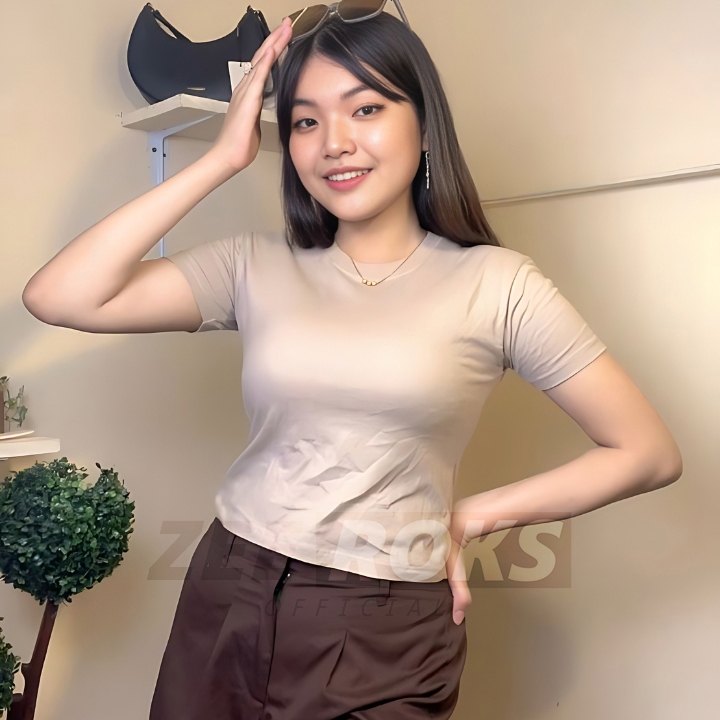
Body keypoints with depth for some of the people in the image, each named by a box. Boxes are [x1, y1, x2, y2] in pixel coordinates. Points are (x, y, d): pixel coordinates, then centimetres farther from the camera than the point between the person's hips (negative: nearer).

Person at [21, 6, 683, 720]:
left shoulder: (494, 284, -6)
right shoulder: (256, 267, 0)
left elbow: (649, 454, -2)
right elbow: (59, 298, -12)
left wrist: (472, 516, -3)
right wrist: (222, 158, -9)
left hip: (384, 643, -2)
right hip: (226, 607, 3)